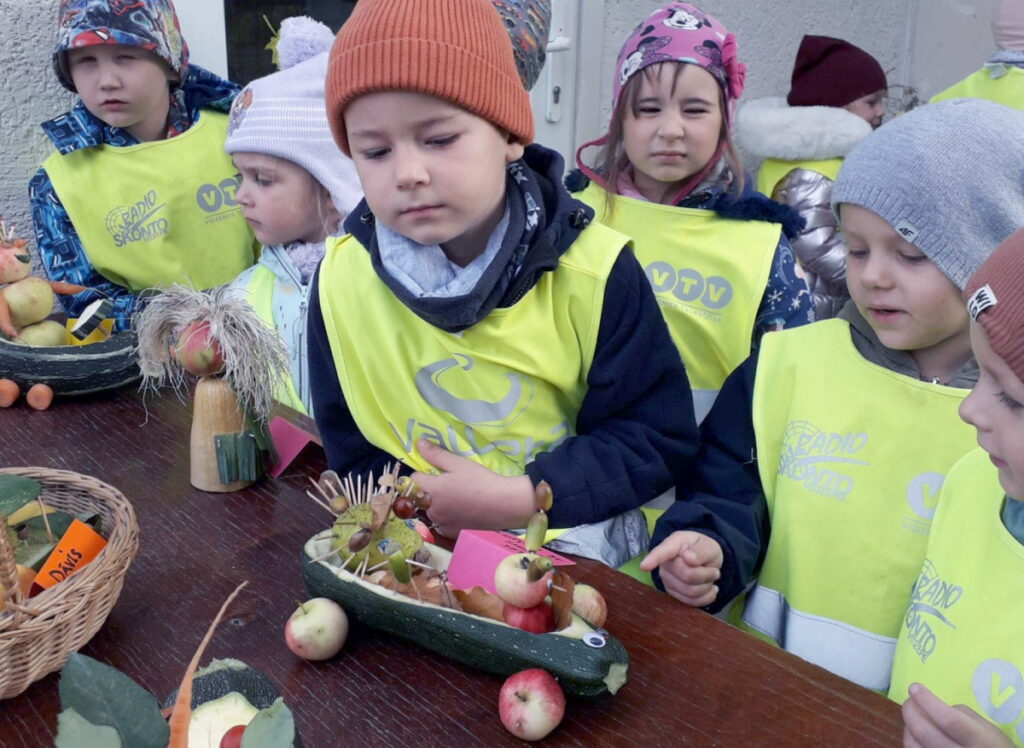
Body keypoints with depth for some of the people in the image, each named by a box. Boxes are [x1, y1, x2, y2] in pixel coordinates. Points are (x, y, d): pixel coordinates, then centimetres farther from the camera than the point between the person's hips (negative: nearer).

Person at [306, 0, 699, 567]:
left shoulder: (591, 269, -15)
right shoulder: (344, 276, -8)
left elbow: (657, 437, -9)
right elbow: (354, 451, 2)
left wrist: (519, 499, -21)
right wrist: (428, 513, -18)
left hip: (581, 541, -2)